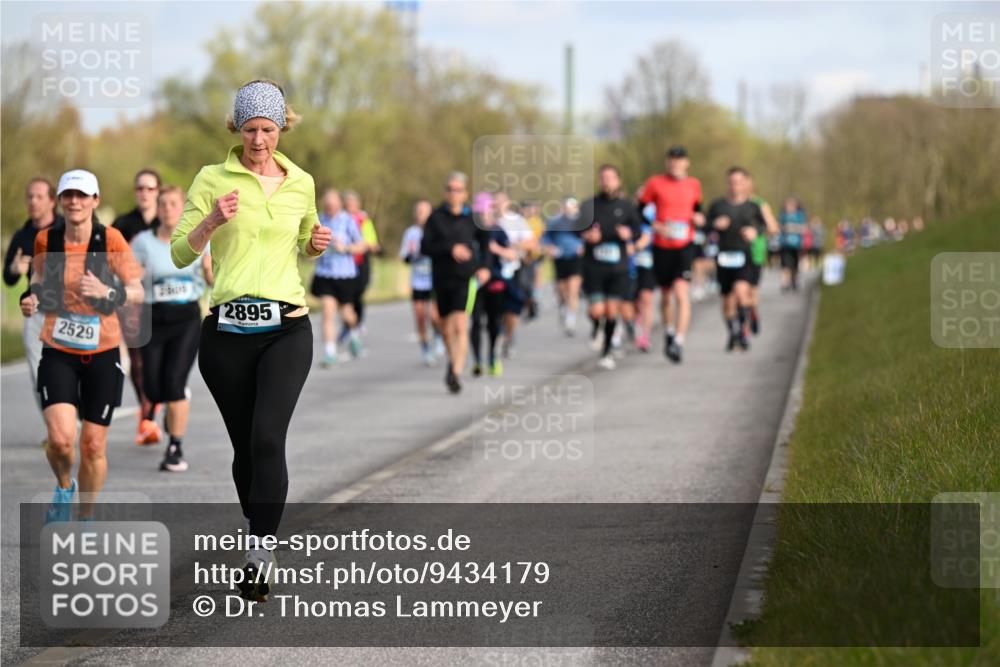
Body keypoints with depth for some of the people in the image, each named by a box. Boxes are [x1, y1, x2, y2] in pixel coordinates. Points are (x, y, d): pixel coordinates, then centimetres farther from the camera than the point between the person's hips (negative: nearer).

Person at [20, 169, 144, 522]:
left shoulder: (110, 239, -9)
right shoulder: (45, 240, -2)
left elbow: (137, 293, -8)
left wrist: (106, 292, -27)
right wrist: (31, 299, -6)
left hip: (102, 353, -1)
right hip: (57, 351, 1)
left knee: (93, 445, 3)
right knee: (61, 438, -18)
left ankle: (87, 519, 24)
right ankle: (63, 487, 15)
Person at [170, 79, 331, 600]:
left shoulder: (301, 183, 9)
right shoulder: (212, 179, 1)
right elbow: (180, 254, -1)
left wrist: (317, 244, 4)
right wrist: (212, 221, -19)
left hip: (286, 328, 0)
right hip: (228, 329, 0)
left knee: (267, 437, -17)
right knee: (244, 445, 7)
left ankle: (260, 554, -15)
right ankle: (258, 530, 28)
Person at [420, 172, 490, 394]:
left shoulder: (472, 217, 1)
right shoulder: (436, 218, -1)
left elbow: (484, 239, 18)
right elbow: (425, 247, -8)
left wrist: (484, 266, 7)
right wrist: (450, 249, -20)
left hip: (465, 278, -2)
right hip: (442, 279, 2)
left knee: (460, 326, -17)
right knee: (447, 329, 13)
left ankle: (456, 373, -21)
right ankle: (453, 361, 40)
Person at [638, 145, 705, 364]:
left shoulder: (693, 184, 7)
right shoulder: (655, 183, 0)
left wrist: (699, 219, 0)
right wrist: (657, 226, -13)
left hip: (685, 245, 0)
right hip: (662, 246, 0)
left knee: (681, 292, -18)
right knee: (665, 295, 12)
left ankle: (679, 341, -20)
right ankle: (670, 332, 37)